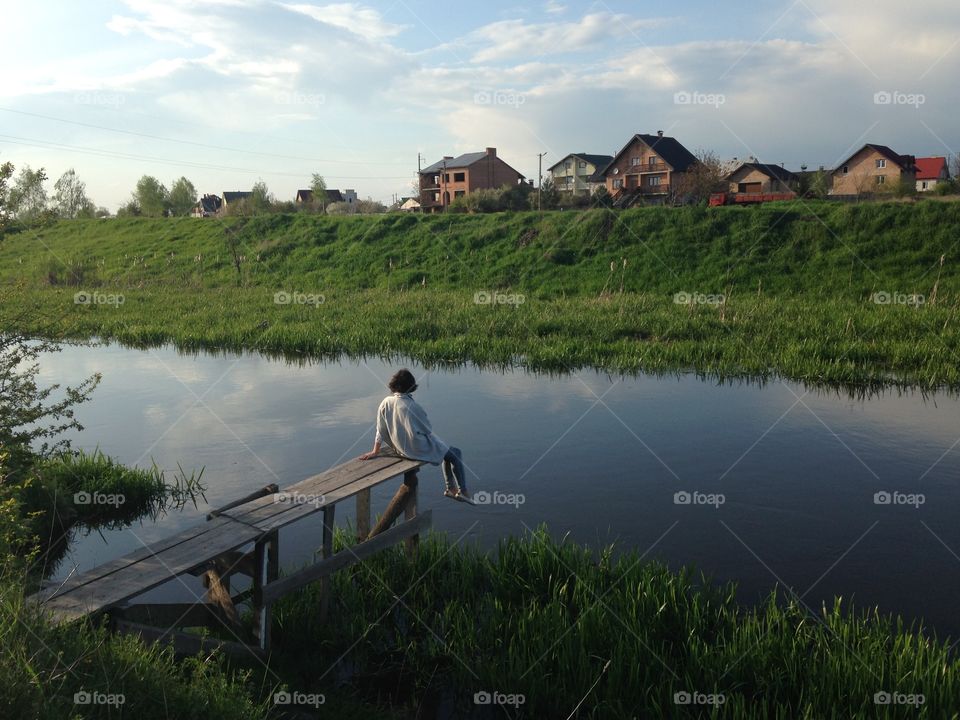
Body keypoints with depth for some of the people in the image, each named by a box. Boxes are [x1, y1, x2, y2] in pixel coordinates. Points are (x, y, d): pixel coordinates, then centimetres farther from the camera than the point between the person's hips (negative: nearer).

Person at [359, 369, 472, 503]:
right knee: (456, 454, 10)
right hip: (418, 450, -7)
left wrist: (375, 451, 12)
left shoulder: (386, 402, -9)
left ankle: (450, 488, 33)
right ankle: (463, 492, 12)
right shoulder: (412, 406, -25)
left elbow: (381, 430, 0)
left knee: (447, 451, 26)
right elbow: (428, 429, -12)